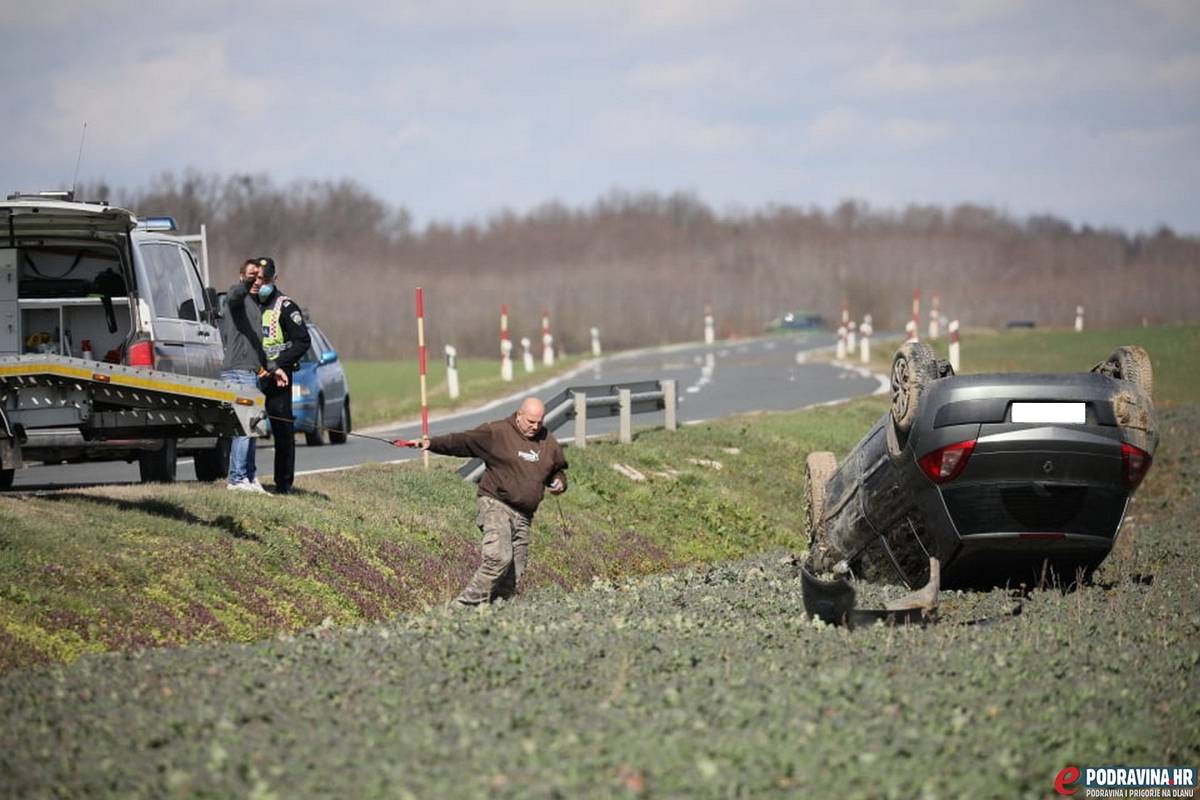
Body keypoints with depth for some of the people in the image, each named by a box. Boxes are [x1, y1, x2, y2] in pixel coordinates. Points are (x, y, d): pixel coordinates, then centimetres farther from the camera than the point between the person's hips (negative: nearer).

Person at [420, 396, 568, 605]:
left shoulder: (548, 443, 13)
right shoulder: (497, 433, -4)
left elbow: (558, 469, 29)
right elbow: (462, 441, -12)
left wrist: (560, 482, 6)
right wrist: (432, 444, -26)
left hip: (523, 516, 6)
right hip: (495, 506, -6)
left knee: (515, 574, 0)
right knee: (499, 557, -26)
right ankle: (466, 605, -24)